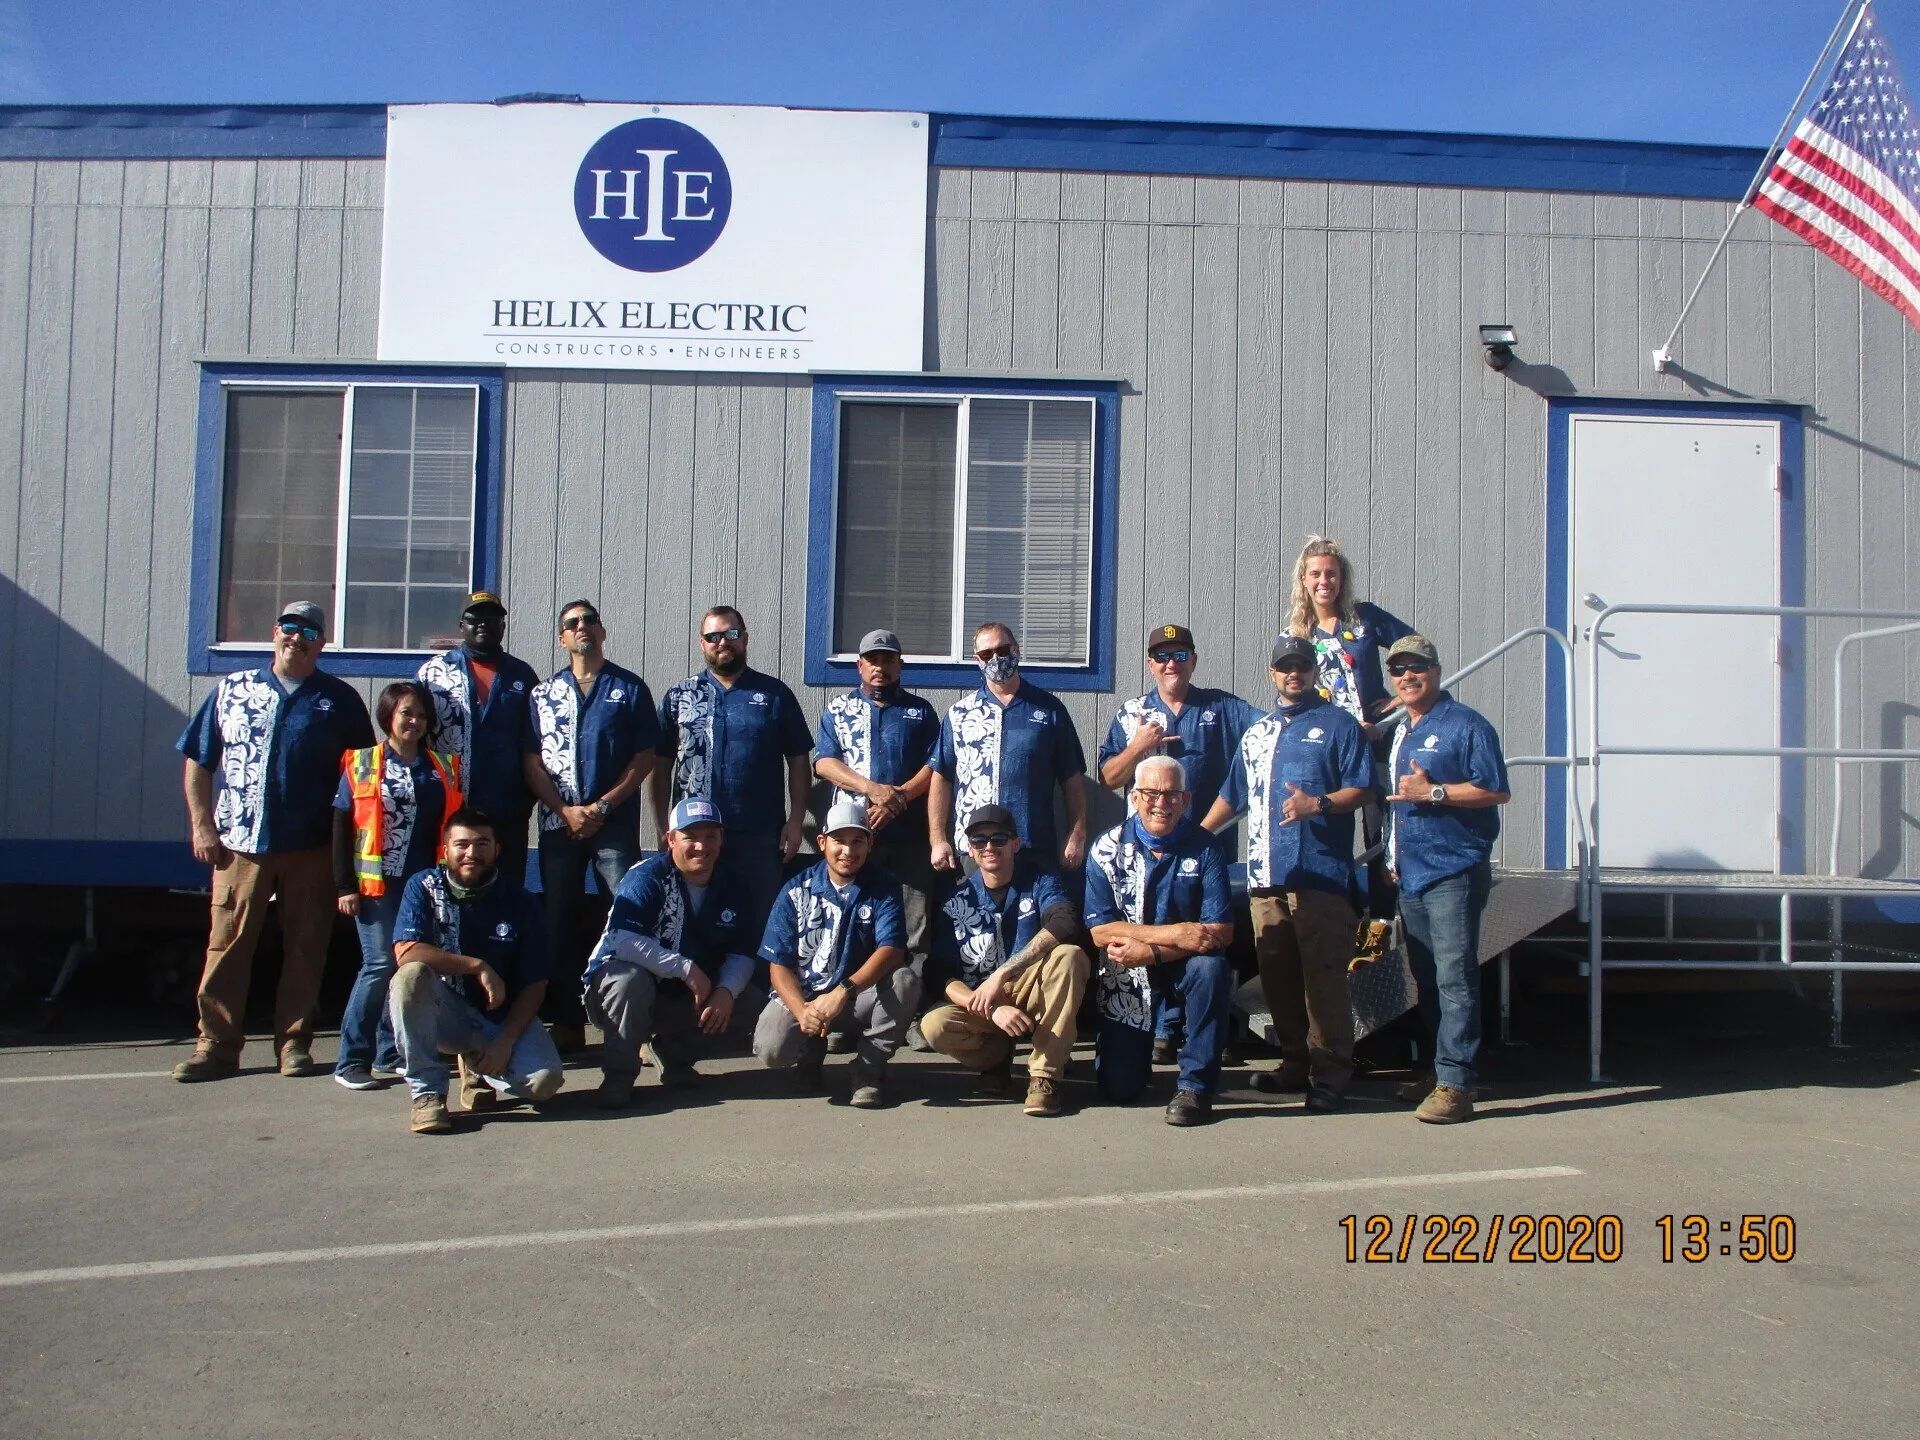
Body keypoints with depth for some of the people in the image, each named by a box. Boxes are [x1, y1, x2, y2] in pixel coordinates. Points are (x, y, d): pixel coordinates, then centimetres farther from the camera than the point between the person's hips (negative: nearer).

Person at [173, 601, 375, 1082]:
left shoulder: (340, 700, 6)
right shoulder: (232, 690, 10)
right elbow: (198, 762, 11)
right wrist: (202, 825, 2)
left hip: (312, 848, -1)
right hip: (239, 844, 1)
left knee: (305, 948, 4)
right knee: (227, 946, 1)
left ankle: (294, 1041, 14)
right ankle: (217, 1044, 9)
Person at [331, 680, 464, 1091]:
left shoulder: (442, 769, 10)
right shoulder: (359, 765, 3)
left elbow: (451, 828, 12)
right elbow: (342, 826, 1)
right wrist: (345, 885, -5)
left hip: (423, 885, 4)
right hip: (375, 883, -3)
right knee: (380, 964, -9)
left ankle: (390, 1056, 15)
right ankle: (351, 1059, 1)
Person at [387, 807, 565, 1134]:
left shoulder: (519, 902, -6)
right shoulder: (424, 887, -7)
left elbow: (534, 984, -5)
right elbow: (406, 951, -23)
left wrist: (506, 1041, -16)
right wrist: (478, 966, -26)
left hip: (501, 1018, 1)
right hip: (444, 1015, 0)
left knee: (545, 1081, -25)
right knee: (410, 976, -32)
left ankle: (481, 1065, 11)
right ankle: (427, 1092, -19)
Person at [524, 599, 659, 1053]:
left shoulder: (630, 688, 5)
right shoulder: (544, 692, 11)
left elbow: (644, 758, 0)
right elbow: (532, 763, 6)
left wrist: (602, 807, -9)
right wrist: (566, 811, -7)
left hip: (616, 823, -2)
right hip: (558, 823, 3)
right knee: (558, 924, 4)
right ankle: (567, 1025, 12)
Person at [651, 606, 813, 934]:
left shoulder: (775, 695, 6)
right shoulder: (679, 697, 9)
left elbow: (798, 762, 5)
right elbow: (660, 765, 8)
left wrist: (795, 821, -4)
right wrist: (663, 826, 0)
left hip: (759, 836, -1)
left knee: (760, 920, 3)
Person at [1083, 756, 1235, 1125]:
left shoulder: (1204, 849, -12)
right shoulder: (1108, 850, -12)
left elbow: (1221, 932, -18)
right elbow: (1100, 932, -17)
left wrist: (1152, 952, -29)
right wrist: (1174, 934, -27)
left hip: (1184, 963, 0)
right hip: (1125, 973, 0)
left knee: (1211, 968, -35)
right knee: (1119, 1088, -6)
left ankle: (1196, 1084, -19)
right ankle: (1132, 1048, 31)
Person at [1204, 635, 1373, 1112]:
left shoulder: (1339, 724, 6)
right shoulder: (1256, 733, 23)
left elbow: (1361, 789, -2)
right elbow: (1232, 796, 29)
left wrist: (1318, 804, -18)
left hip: (1321, 874, -6)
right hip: (1265, 876, 6)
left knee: (1323, 976, -8)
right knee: (1276, 976, 8)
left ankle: (1330, 1075, -3)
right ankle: (1295, 1063, 18)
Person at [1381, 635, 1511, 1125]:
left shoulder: (1466, 725, -6)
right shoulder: (1400, 732, 19)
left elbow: (1496, 791, -14)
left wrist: (1432, 792, -18)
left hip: (1454, 873, -9)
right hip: (1411, 876, 9)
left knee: (1454, 979, -11)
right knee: (1427, 980, 13)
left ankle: (1454, 1085, -11)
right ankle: (1437, 1070, 23)